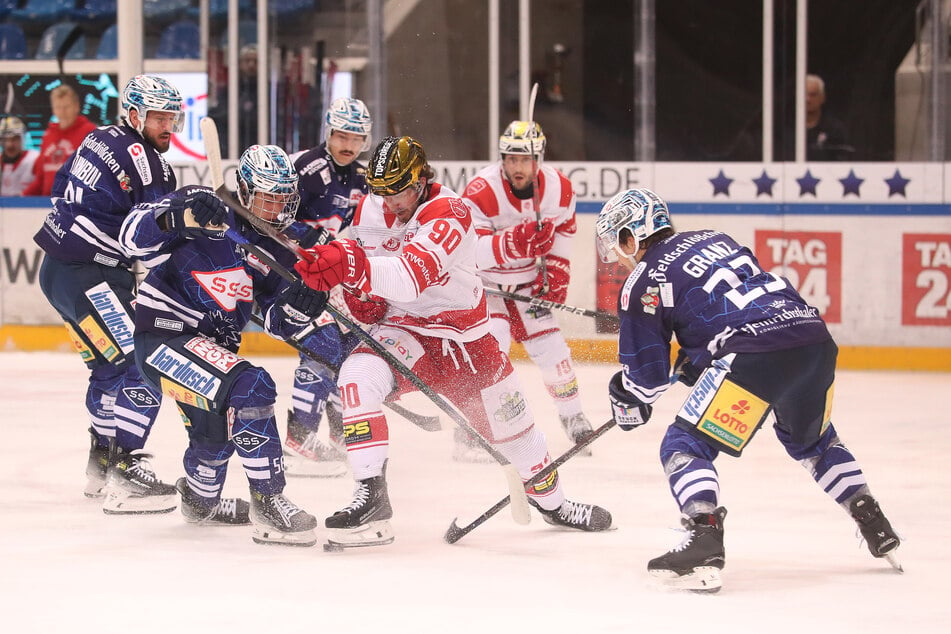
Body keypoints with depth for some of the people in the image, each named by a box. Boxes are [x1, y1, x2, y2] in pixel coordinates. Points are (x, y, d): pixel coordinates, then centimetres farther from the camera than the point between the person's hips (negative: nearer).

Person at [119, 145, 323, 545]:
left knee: (217, 428, 29)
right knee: (249, 388, -29)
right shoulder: (205, 211, -14)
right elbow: (133, 236, -23)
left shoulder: (272, 249, 7)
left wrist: (300, 304, -18)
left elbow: (278, 322, 5)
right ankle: (268, 503, -25)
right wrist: (176, 218, -42)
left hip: (214, 345, 9)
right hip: (162, 336, -9)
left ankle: (200, 498, 60)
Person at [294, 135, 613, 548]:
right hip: (402, 329, 2)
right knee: (358, 375, -31)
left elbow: (412, 276, -41)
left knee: (511, 423, 14)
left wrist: (353, 266, -58)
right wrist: (359, 292, -11)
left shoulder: (449, 213, -24)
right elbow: (355, 258, 14)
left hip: (465, 336, -2)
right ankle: (371, 495, -35)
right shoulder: (370, 210, -6)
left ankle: (552, 502, 44)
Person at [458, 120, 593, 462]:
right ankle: (469, 434, -14)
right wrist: (512, 243, -49)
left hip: (526, 280, 5)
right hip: (482, 280, -5)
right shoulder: (481, 192, -29)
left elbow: (563, 229, 8)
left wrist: (556, 271, 2)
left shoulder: (559, 188, -13)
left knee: (551, 346, 2)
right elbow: (471, 253, -35)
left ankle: (574, 420, 24)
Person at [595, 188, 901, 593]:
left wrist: (627, 406, 28)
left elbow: (645, 373, 9)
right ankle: (877, 530, 32)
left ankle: (704, 545, -19)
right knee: (812, 440, 33)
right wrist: (694, 361, 42)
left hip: (757, 357, -8)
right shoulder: (714, 239, 27)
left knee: (685, 446, 0)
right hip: (817, 340, 8)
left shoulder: (645, 281, 7)